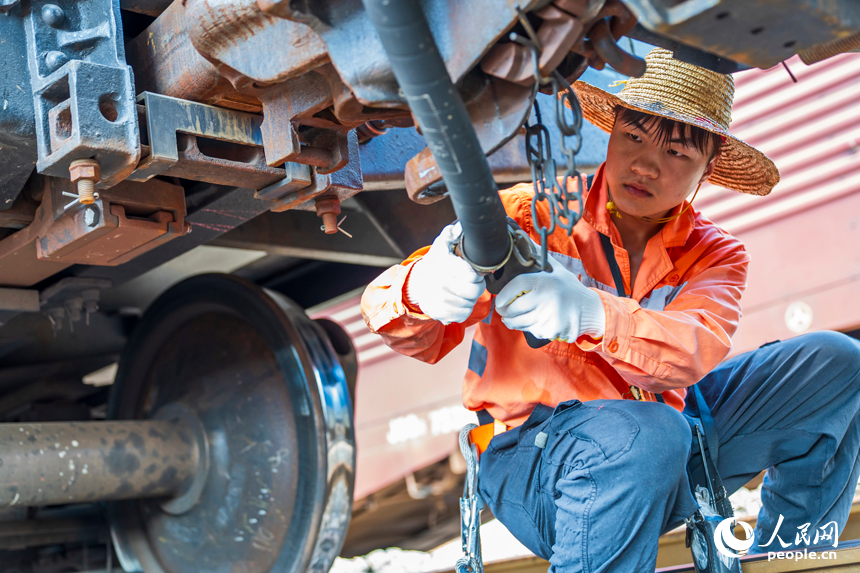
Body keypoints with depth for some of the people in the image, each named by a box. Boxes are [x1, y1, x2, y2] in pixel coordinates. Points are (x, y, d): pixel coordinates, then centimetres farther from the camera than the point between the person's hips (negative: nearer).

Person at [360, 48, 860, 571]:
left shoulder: (715, 256, 4)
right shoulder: (529, 217, -5)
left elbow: (695, 350, -20)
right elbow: (413, 336, -13)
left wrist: (590, 313, -42)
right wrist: (421, 292, -39)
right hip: (532, 462, -4)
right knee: (644, 432, -39)